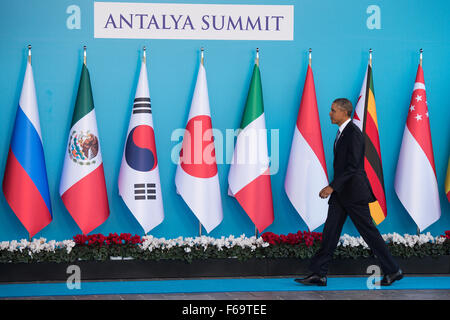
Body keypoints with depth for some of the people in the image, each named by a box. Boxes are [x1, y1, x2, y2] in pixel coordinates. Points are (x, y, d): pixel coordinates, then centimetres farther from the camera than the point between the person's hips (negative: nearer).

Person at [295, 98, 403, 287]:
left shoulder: (354, 133, -16)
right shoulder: (342, 132, 14)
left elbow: (352, 166, -22)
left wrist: (332, 186, -25)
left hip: (353, 191, -9)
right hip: (341, 191, 9)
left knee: (368, 232, -1)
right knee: (330, 230, 4)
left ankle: (392, 271, 11)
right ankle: (318, 274, 5)